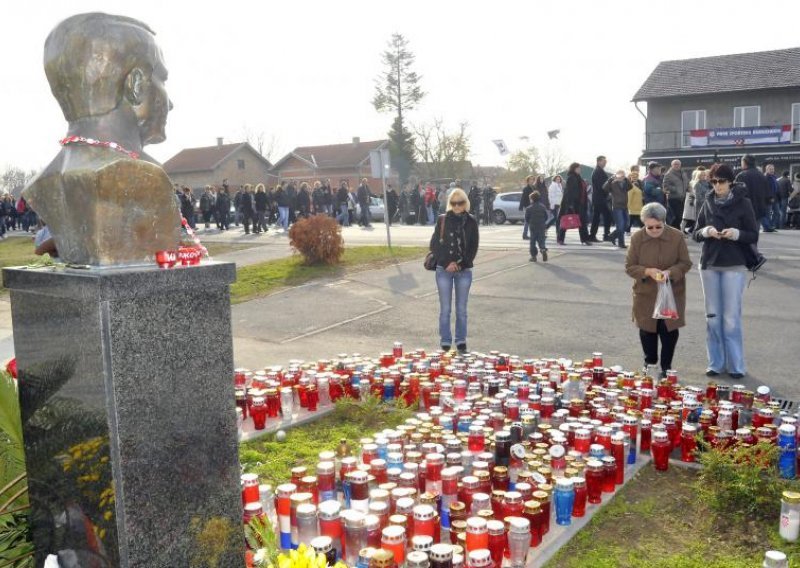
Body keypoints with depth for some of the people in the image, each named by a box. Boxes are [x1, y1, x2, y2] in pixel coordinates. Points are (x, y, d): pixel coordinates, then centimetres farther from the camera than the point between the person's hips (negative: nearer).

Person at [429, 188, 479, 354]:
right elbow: (434, 244, -1)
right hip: (444, 269, -1)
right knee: (445, 309, 3)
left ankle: (461, 341, 18)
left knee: (461, 309, 7)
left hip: (464, 270, 1)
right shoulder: (442, 220, 1)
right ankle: (445, 342, 12)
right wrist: (447, 263, -11)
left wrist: (462, 264, -10)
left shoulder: (471, 222, 3)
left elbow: (473, 247, 2)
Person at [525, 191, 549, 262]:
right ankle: (543, 249, -21)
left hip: (533, 227, -2)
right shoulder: (543, 207, 2)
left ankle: (533, 256, 6)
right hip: (542, 227, 2)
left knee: (533, 242, 7)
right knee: (541, 240, 8)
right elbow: (546, 216, 6)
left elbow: (526, 219, -4)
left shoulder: (529, 208, -6)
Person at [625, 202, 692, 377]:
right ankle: (650, 363, 31)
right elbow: (629, 266, -4)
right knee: (647, 330, 9)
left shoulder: (677, 236, -9)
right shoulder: (637, 238, -8)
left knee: (669, 330, 1)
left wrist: (670, 272, -22)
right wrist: (648, 271, -22)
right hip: (646, 294, 1)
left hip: (672, 294, -1)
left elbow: (686, 263, -3)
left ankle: (666, 367, 18)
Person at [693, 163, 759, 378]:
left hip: (734, 266, -4)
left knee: (731, 317, -3)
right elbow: (696, 233, 8)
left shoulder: (743, 203, -3)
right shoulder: (708, 203, 6)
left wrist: (737, 233, -21)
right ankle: (716, 363, 16)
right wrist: (706, 232, -13)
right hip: (709, 264, 4)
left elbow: (754, 236, -3)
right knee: (712, 316, 7)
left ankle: (736, 365, 7)